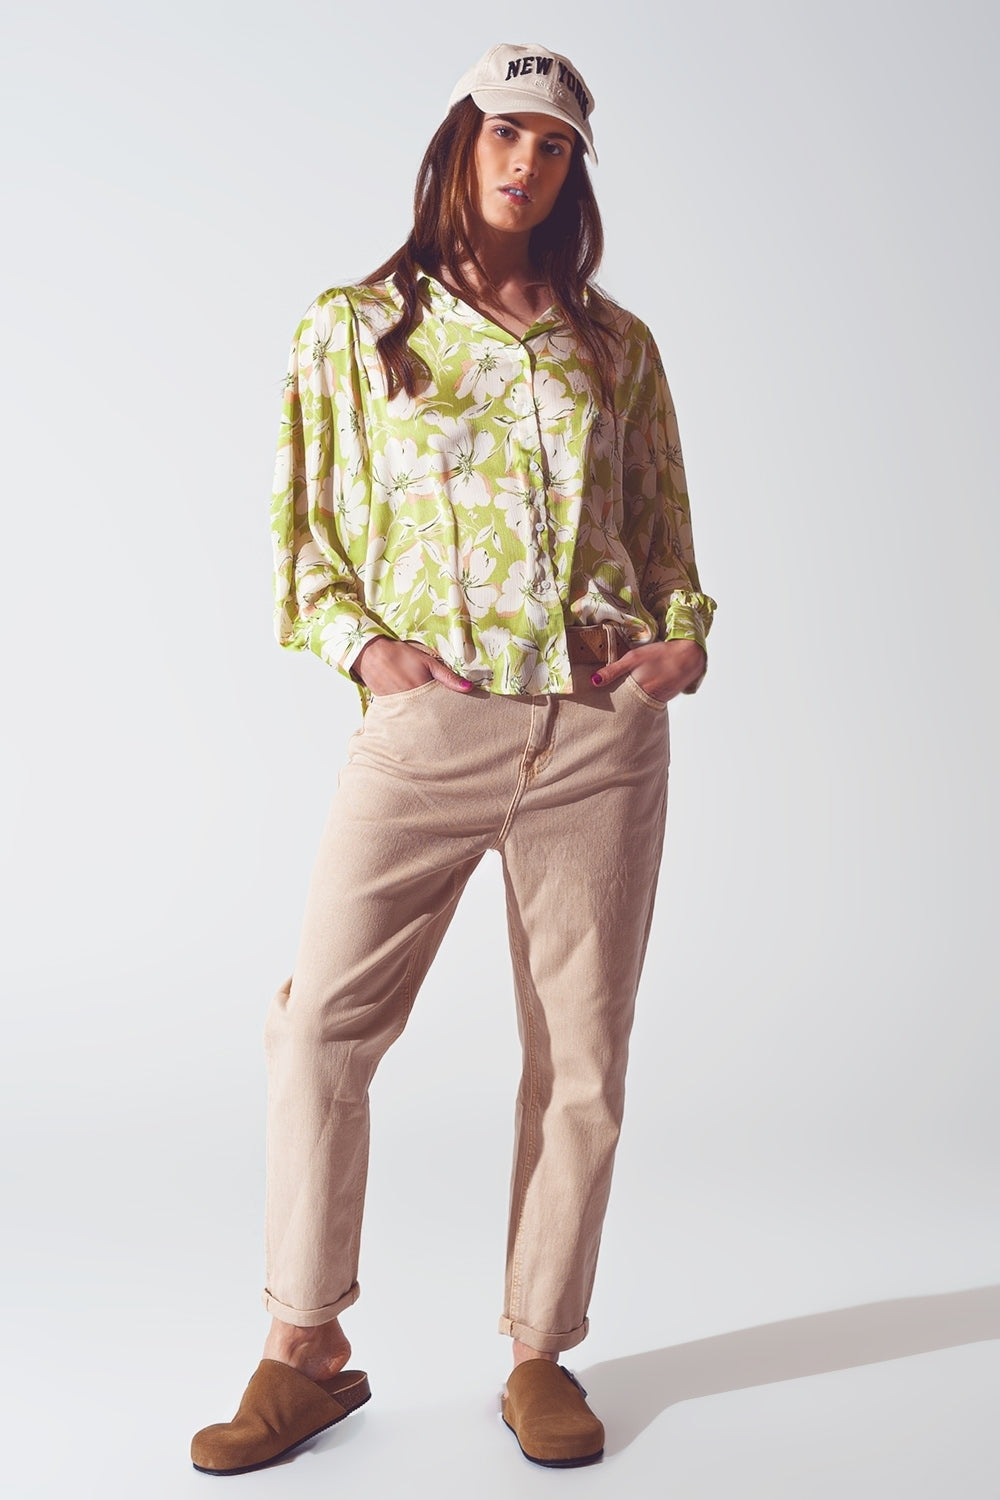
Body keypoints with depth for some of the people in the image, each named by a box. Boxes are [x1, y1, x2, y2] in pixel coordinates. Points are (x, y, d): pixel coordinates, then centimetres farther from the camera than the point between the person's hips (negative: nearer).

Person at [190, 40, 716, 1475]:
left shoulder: (614, 344, 13)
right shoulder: (351, 330, 9)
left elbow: (666, 533, 18)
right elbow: (302, 528, 9)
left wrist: (684, 639, 0)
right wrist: (364, 646, -6)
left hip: (599, 728, 2)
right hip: (427, 722, -1)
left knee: (581, 1056, 4)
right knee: (322, 1026, -8)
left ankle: (541, 1355, 19)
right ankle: (306, 1354, 9)